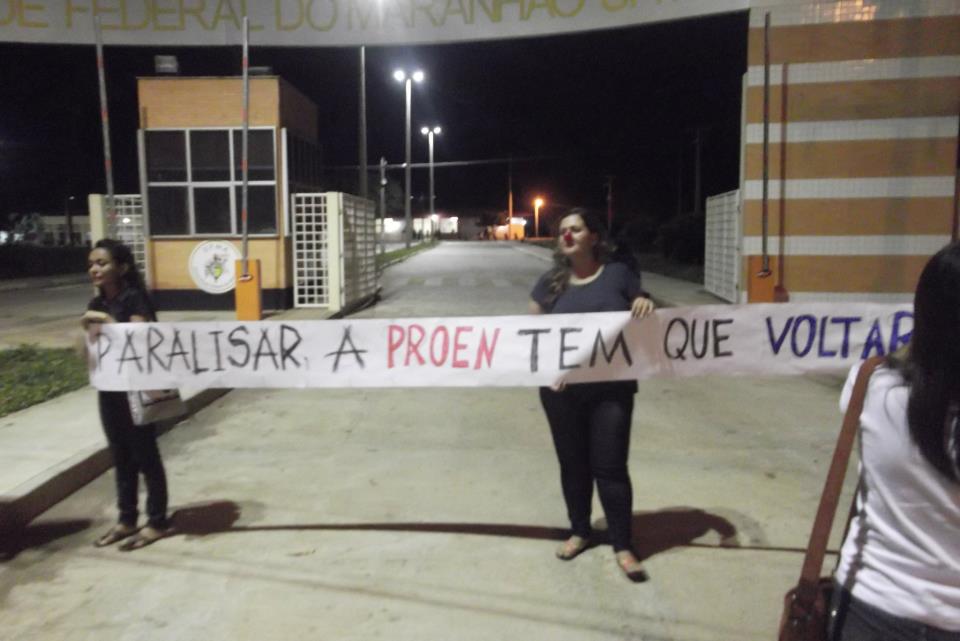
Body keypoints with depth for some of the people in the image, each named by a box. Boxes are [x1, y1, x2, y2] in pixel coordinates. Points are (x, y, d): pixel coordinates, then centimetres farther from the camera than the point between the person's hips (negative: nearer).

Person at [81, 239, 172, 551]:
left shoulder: (135, 299, -11)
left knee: (145, 455, 2)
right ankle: (126, 519, 26)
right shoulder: (96, 304, 10)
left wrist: (109, 322, -26)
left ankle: (157, 523, 12)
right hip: (108, 389, 7)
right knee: (121, 457, 14)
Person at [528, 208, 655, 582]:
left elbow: (642, 318, 10)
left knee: (610, 466, 1)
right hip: (562, 390, 2)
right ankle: (580, 532, 32)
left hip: (611, 389, -2)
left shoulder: (619, 274, 2)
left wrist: (645, 304, -14)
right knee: (572, 463, 13)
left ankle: (622, 545, 16)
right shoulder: (551, 282, 6)